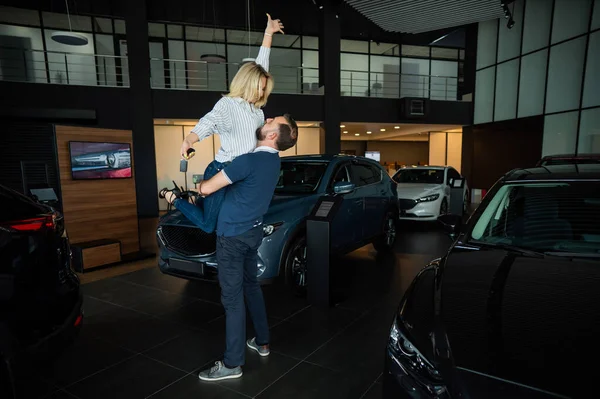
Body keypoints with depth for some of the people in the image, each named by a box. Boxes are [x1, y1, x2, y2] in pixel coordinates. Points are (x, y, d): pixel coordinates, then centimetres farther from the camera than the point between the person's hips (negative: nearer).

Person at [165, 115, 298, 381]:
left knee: (232, 298, 0)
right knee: (251, 286, 21)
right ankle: (262, 342, 35)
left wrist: (192, 188, 3)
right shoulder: (273, 161, 5)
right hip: (253, 231, 9)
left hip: (233, 235, -9)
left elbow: (206, 188, -20)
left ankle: (232, 364, 13)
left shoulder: (249, 161, -24)